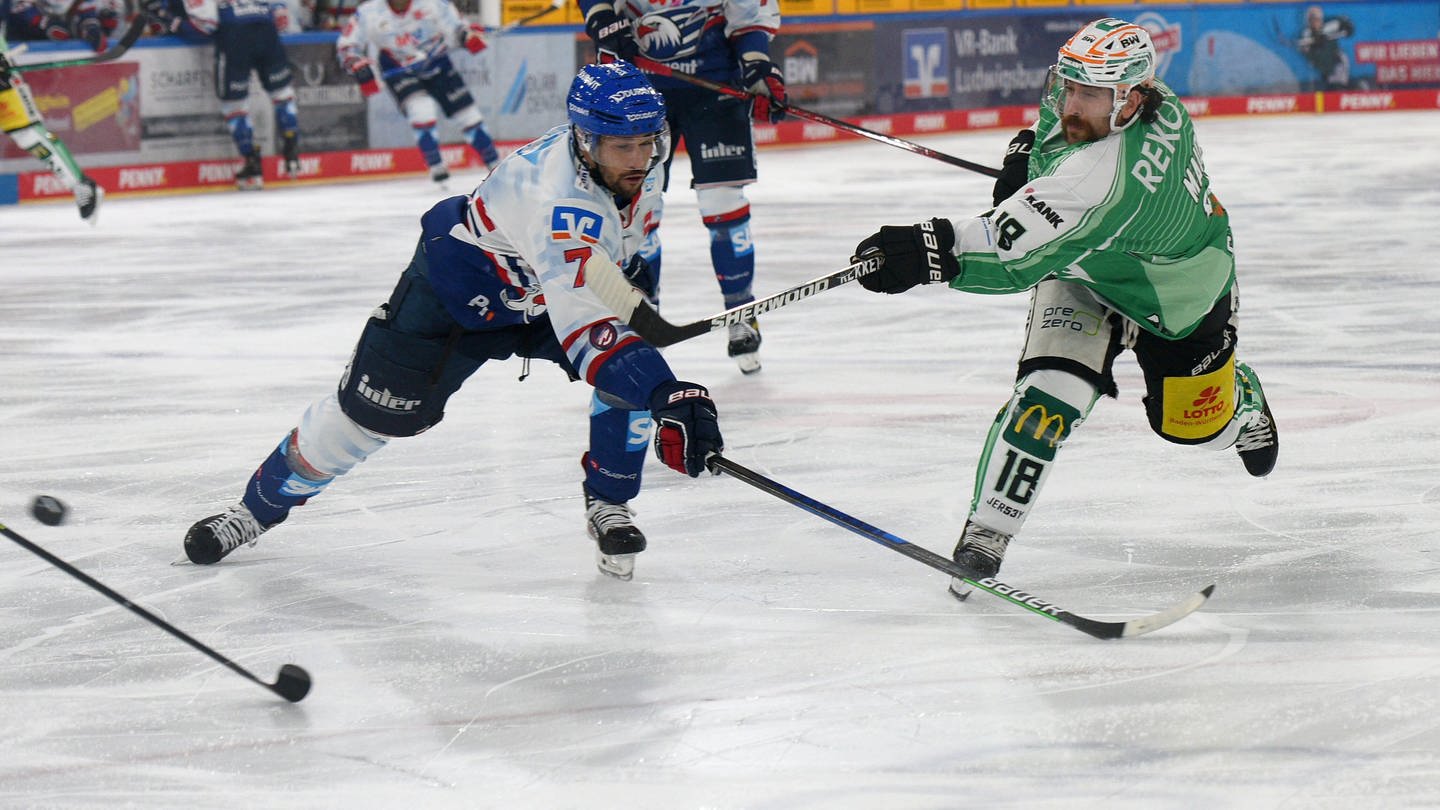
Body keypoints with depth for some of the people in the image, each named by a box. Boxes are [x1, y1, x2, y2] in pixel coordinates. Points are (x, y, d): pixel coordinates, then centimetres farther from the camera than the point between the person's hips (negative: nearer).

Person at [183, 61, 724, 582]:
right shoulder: (562, 201, -43)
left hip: (553, 283, 6)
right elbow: (583, 329, -52)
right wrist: (668, 396, -62)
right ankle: (261, 504, 25)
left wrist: (631, 272, 9)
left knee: (636, 374, -18)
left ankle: (608, 504, 4)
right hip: (463, 285, -6)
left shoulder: (640, 160, -18)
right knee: (370, 410, 1)